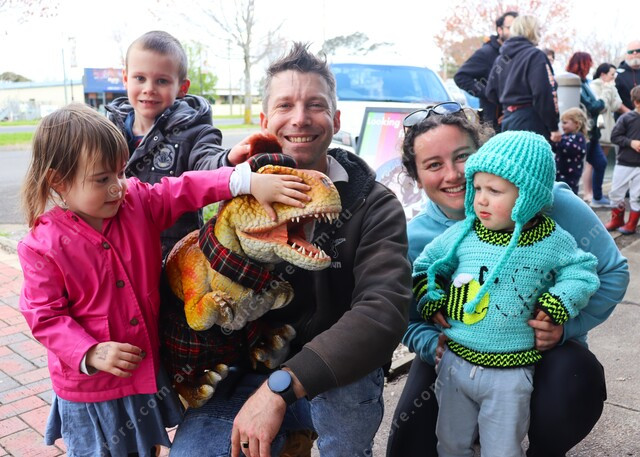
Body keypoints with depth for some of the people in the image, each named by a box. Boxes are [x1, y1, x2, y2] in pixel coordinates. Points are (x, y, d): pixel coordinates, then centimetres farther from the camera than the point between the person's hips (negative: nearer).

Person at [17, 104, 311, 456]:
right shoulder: (42, 246, -17)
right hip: (89, 386, -3)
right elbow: (45, 316, -14)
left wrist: (247, 181, -31)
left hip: (149, 369, 4)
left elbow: (188, 190, -17)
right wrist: (91, 354, -27)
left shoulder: (139, 203, -9)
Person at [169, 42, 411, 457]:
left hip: (338, 376, -1)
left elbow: (384, 310, -25)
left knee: (343, 395, -34)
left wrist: (283, 385, -35)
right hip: (251, 368, 2)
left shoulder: (373, 205, -8)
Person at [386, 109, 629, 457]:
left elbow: (612, 271, -8)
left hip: (545, 349, -1)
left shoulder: (547, 201, -19)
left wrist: (566, 326, -21)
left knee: (571, 395, -33)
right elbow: (409, 321, 1)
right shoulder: (414, 239, -11)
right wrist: (433, 345, -21)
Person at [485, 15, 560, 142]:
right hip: (531, 121, -8)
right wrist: (553, 126, -12)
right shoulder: (535, 55, -10)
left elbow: (490, 93, 12)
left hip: (508, 120, 8)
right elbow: (544, 94, -16)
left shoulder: (500, 59, 12)